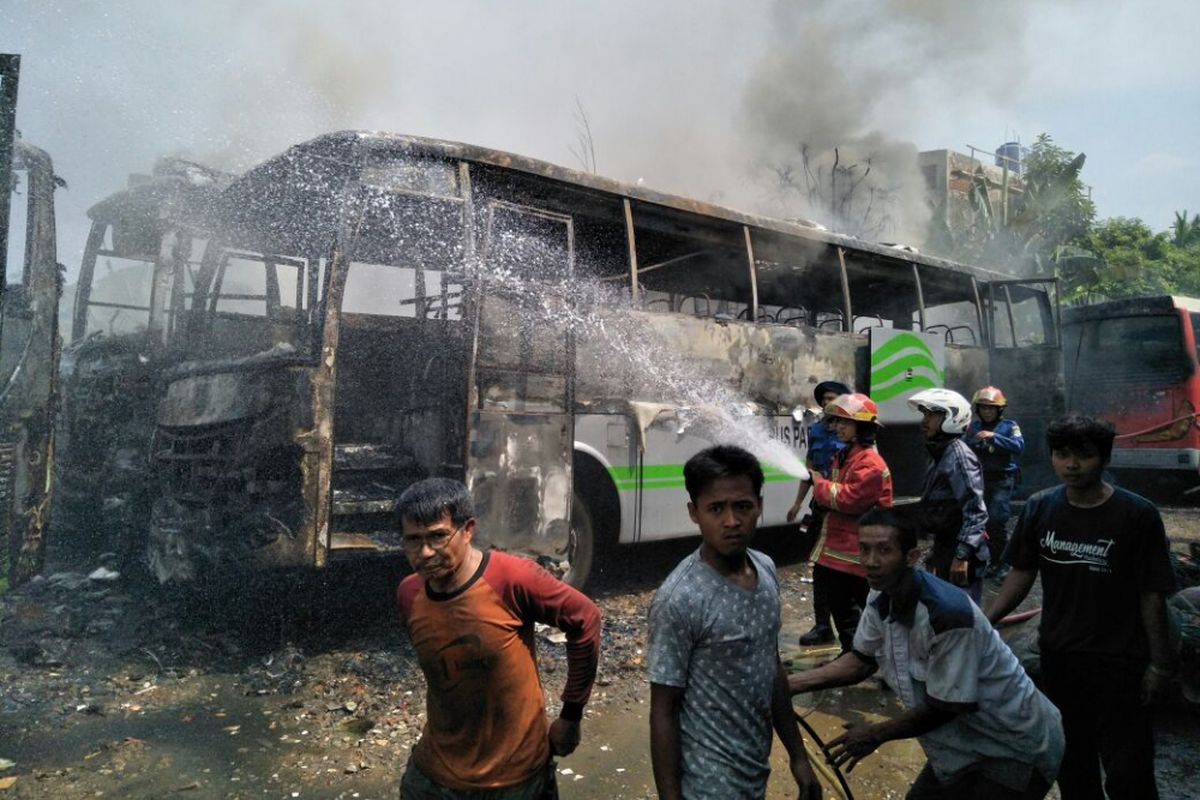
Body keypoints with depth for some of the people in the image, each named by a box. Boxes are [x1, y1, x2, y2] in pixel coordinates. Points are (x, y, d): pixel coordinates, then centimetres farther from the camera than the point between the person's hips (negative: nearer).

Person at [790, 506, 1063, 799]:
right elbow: (861, 659, 4)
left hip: (1018, 748, -7)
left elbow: (943, 708, -26)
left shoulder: (949, 614, -35)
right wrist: (791, 684, -6)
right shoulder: (881, 602, -10)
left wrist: (876, 734, -12)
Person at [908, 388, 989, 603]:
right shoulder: (940, 453, 12)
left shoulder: (959, 455, -17)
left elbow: (975, 511, -22)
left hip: (960, 549, -10)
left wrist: (962, 556, -25)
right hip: (944, 547, 10)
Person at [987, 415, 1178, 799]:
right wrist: (984, 622, -5)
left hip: (1119, 661, -3)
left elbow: (1152, 594, -9)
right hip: (1058, 656, 4)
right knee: (1072, 760, 19)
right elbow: (1022, 572, 3)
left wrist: (1159, 663, -6)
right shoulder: (1039, 508, -5)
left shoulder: (1137, 515, -15)